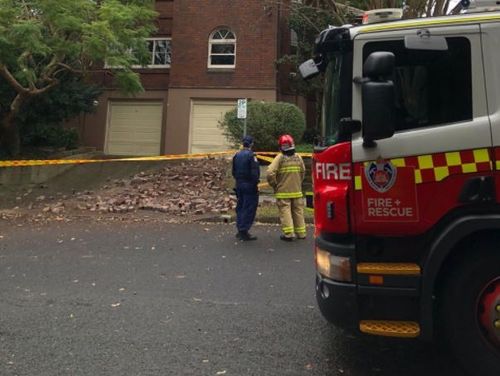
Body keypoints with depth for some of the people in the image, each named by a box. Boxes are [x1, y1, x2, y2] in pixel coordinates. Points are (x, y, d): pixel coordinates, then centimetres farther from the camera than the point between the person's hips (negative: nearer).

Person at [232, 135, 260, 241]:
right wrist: (256, 184, -10)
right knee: (249, 209, -2)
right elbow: (254, 173, -18)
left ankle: (240, 231, 19)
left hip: (239, 185, 8)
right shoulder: (251, 155, -14)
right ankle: (244, 232, -3)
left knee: (240, 207, 14)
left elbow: (234, 171, 15)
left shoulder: (236, 155, 9)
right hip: (249, 185, -8)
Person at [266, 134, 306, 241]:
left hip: (283, 191, -4)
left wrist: (274, 185, -4)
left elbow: (270, 173, -18)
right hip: (297, 191, 4)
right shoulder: (298, 157, 2)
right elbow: (303, 172, 9)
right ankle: (301, 233, 20)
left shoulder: (280, 158, -11)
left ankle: (288, 233, -5)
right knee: (298, 211, 13)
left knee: (285, 211, 0)